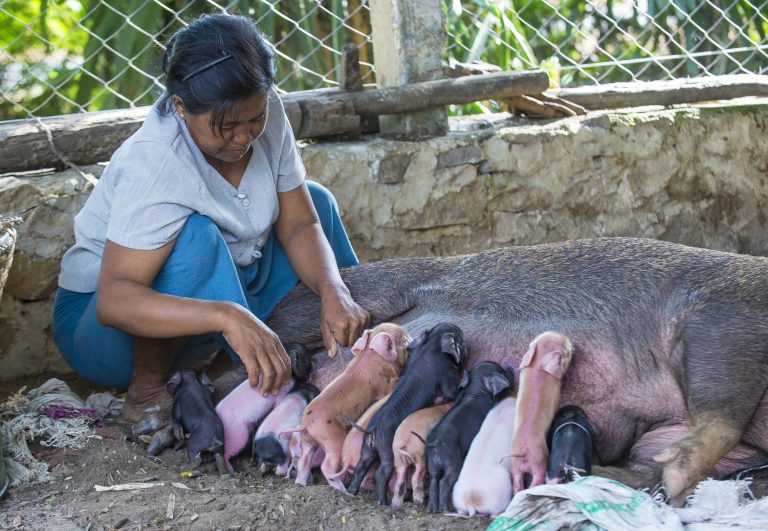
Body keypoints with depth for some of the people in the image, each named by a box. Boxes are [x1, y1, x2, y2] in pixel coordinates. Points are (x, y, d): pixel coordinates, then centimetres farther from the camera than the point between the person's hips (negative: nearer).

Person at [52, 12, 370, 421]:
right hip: (102, 322, -7)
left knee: (314, 200, 2)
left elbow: (300, 224, -7)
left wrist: (332, 292, -27)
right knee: (195, 236, -36)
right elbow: (114, 299, -42)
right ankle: (147, 389, -21)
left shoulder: (266, 116, -13)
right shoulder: (154, 164, -33)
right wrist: (228, 318, -56)